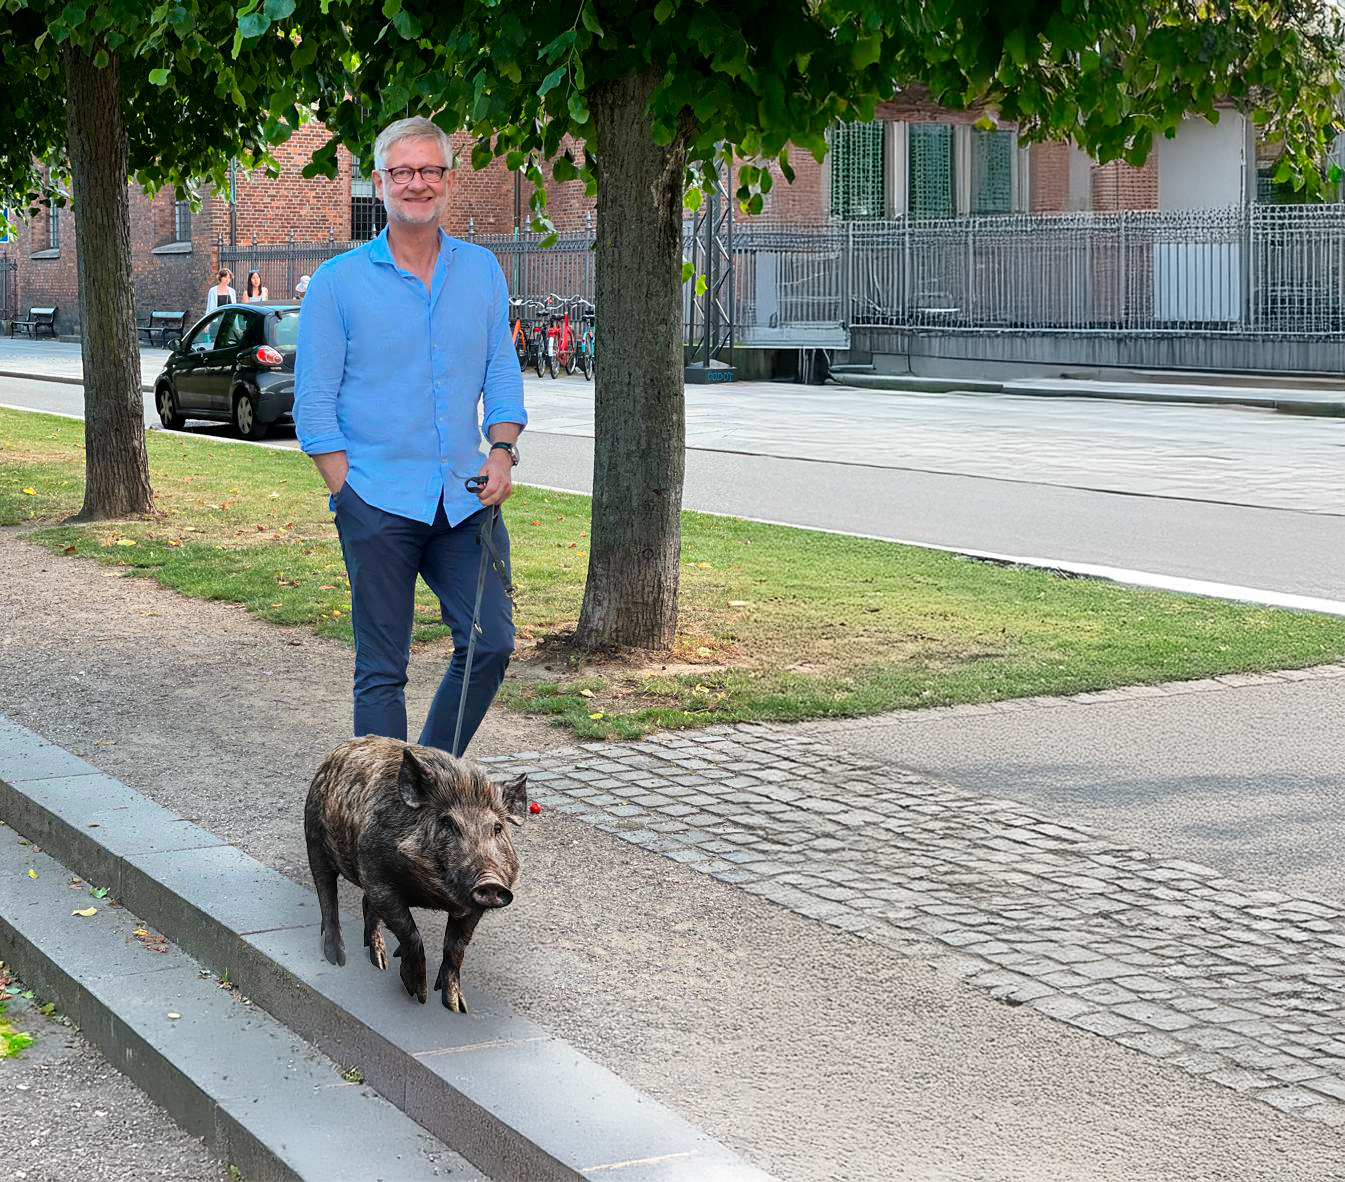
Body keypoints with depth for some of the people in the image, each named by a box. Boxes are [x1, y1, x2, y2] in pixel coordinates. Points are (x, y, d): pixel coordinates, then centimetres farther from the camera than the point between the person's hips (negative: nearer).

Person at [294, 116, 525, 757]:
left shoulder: (481, 271, 10)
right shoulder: (337, 282, -1)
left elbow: (502, 374, 15)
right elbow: (314, 404, -1)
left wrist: (502, 451, -2)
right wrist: (347, 495, -8)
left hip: (466, 498, 4)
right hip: (379, 502, -3)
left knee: (491, 644, 1)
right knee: (382, 667, 1)